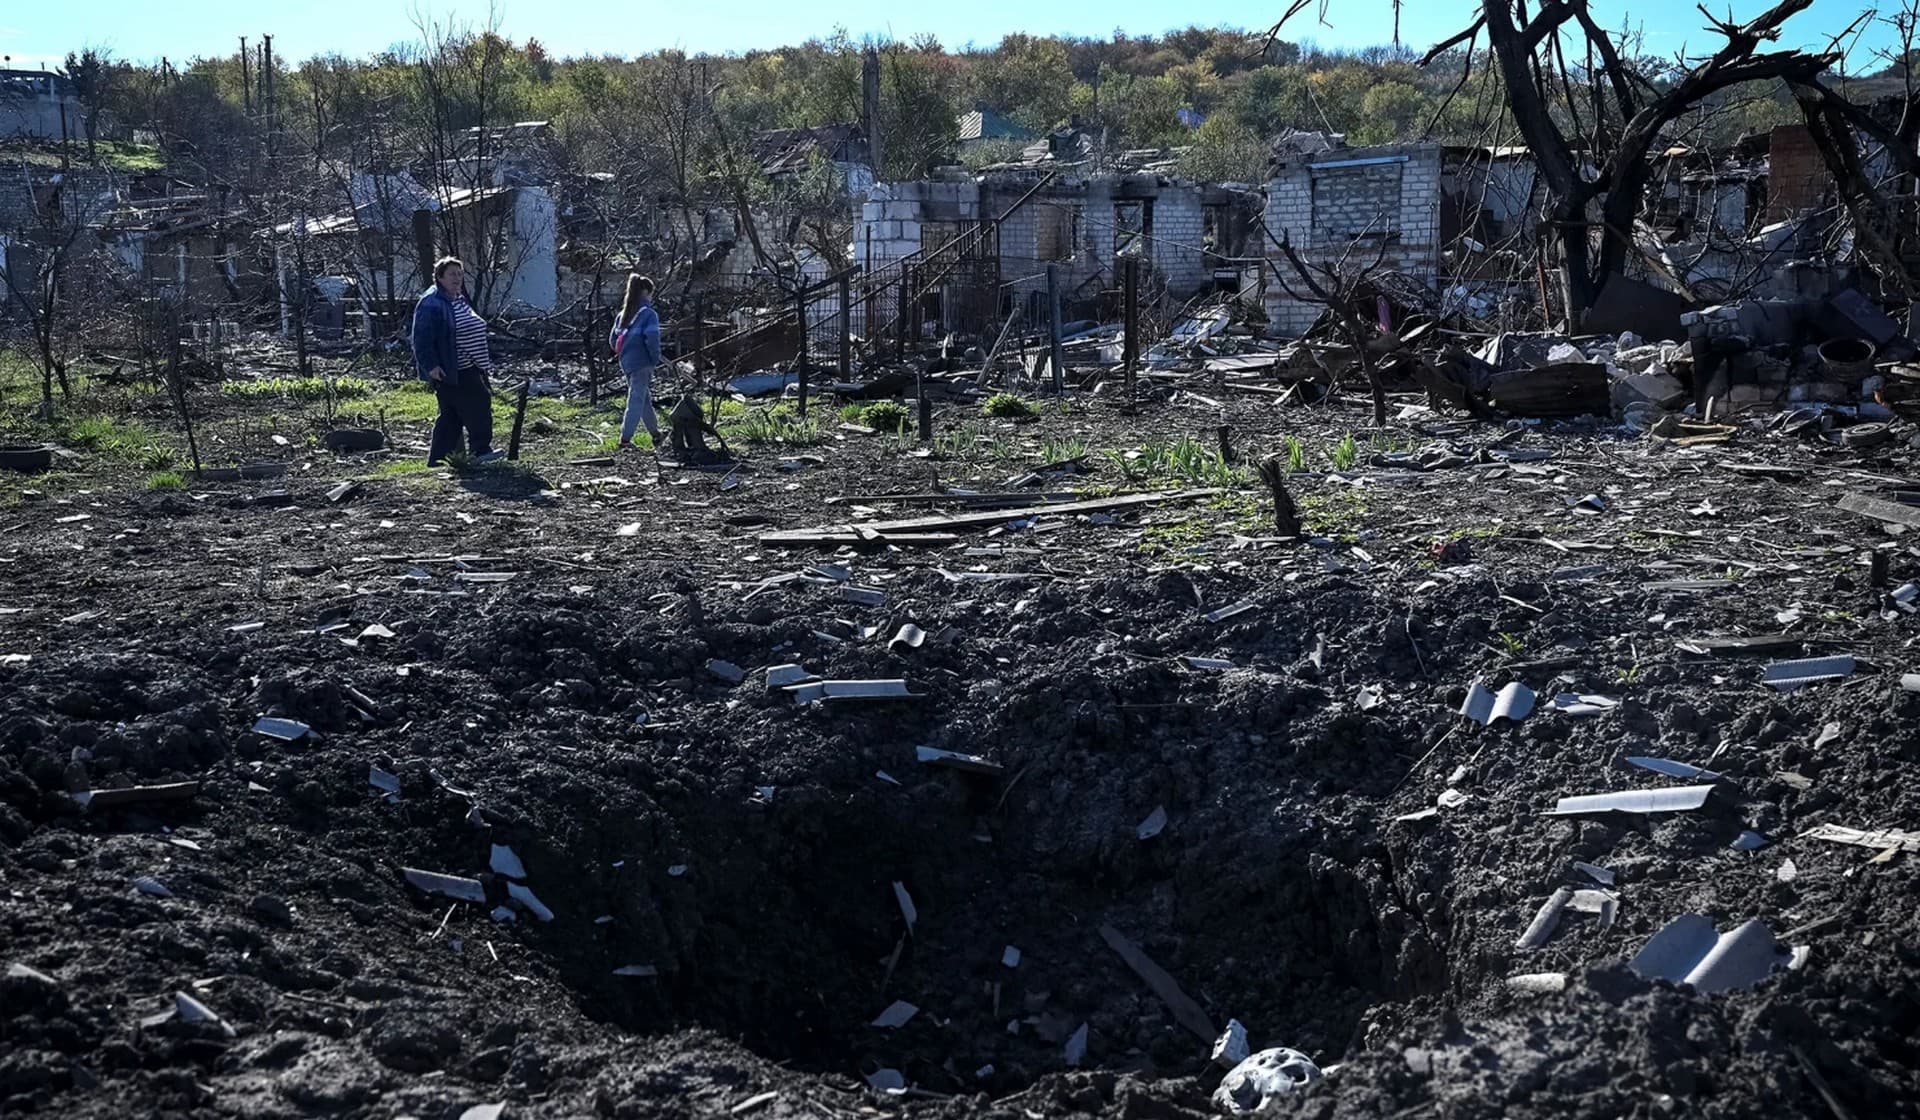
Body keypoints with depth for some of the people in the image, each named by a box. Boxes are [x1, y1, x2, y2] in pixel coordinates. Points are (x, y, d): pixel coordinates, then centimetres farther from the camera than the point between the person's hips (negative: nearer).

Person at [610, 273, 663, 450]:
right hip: (642, 363, -8)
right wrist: (655, 358, -7)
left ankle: (656, 436, 29)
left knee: (645, 399, 18)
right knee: (637, 401, -3)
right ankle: (625, 439, -6)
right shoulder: (649, 313, -11)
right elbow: (652, 339, -20)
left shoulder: (623, 314, 11)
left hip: (626, 363, 8)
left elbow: (613, 340, 11)